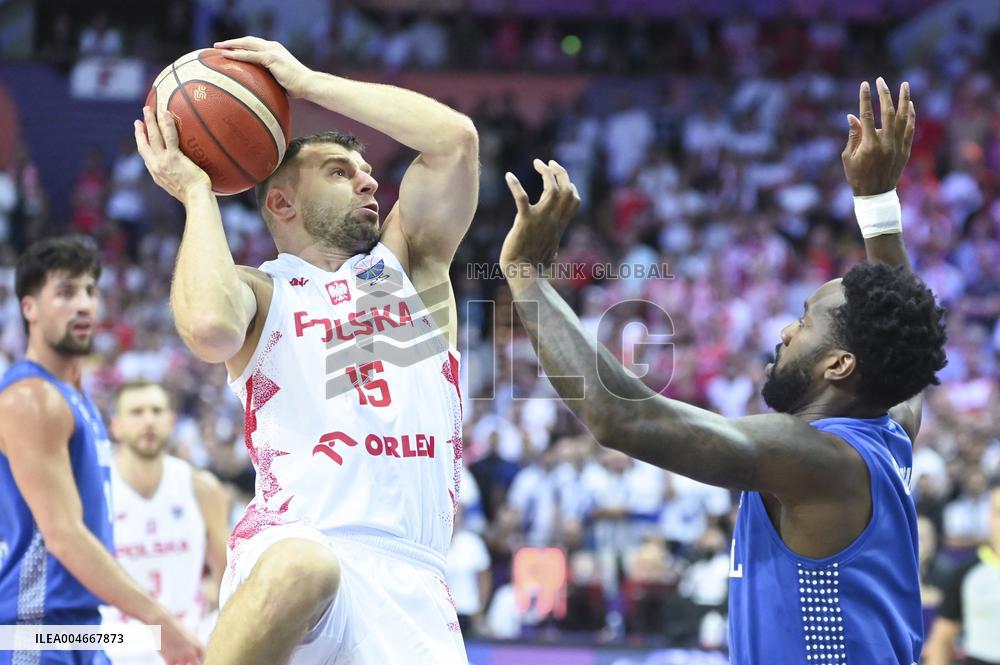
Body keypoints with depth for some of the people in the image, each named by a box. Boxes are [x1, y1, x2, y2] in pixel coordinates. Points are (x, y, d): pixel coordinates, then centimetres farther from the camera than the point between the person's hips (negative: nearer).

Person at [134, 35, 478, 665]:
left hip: (410, 571, 4)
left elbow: (456, 136, 8)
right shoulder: (259, 290, 15)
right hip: (297, 539, -4)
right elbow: (210, 328, -12)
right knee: (301, 567, -39)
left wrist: (308, 81, 11)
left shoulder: (408, 262, 23)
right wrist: (197, 192, 3)